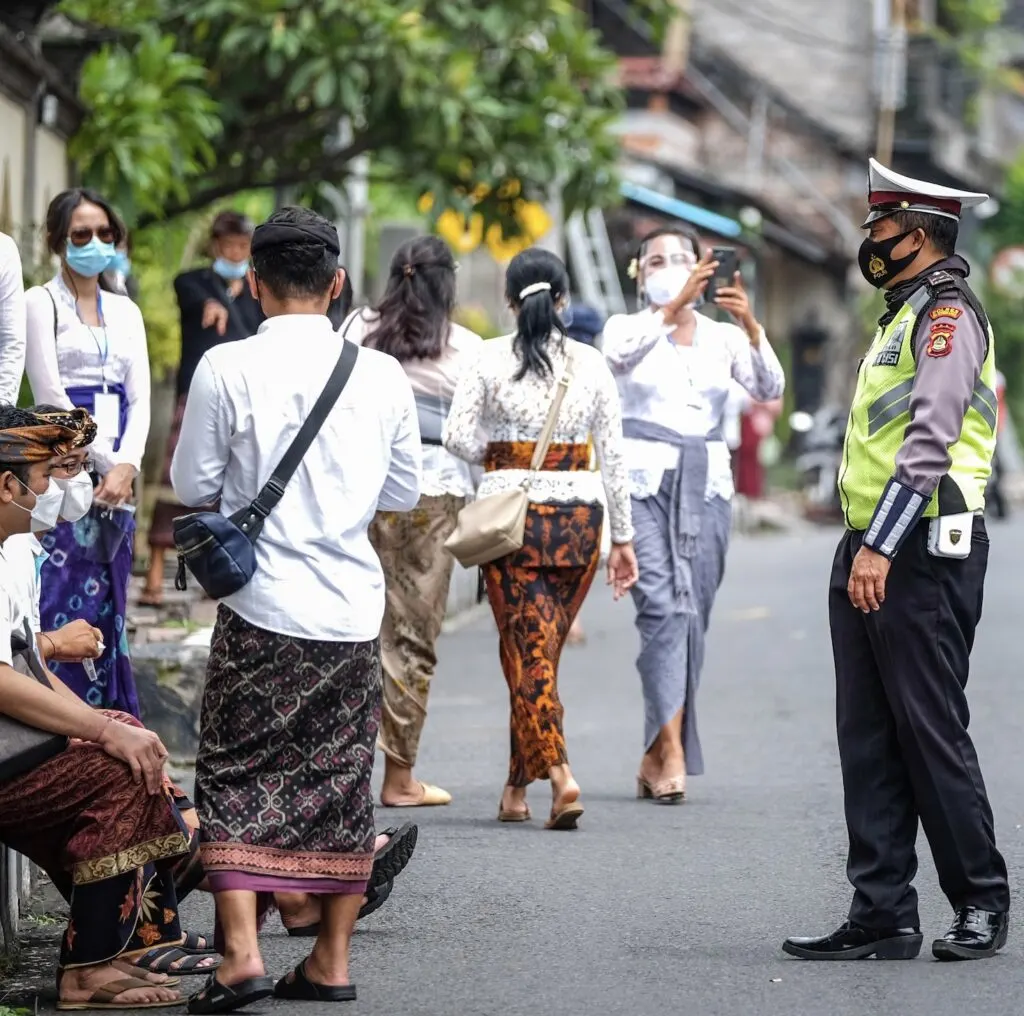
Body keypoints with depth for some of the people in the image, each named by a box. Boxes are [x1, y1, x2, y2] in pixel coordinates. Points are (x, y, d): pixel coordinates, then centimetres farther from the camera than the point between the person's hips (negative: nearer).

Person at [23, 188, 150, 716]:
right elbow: (50, 394, -8)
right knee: (66, 601, -9)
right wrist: (105, 461, -11)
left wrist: (127, 466, -8)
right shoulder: (40, 303, 0)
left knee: (108, 605, 6)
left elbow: (139, 398, 9)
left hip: (118, 477, 5)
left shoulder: (125, 311, 16)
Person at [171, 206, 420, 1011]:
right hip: (353, 608, 3)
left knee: (238, 775, 3)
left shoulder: (227, 369, -9)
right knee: (341, 779, 11)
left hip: (263, 608, -3)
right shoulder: (381, 374, 0)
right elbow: (404, 493, 8)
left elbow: (192, 484, -3)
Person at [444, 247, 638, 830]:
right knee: (544, 650, 12)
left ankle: (558, 772, -21)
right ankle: (517, 787, 18)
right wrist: (624, 536, 9)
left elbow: (459, 437, -7)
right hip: (579, 517, 2)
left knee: (527, 651, -2)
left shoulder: (493, 359, -4)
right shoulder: (591, 365, 2)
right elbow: (613, 455, 4)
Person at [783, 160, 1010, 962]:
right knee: (868, 738, 6)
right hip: (869, 552, 10)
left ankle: (982, 902, 6)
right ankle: (883, 916, 8)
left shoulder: (948, 310, -10)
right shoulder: (903, 314, 21)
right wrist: (861, 548, 19)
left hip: (922, 554, -10)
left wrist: (881, 546, -24)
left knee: (930, 730, -5)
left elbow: (931, 440, -20)